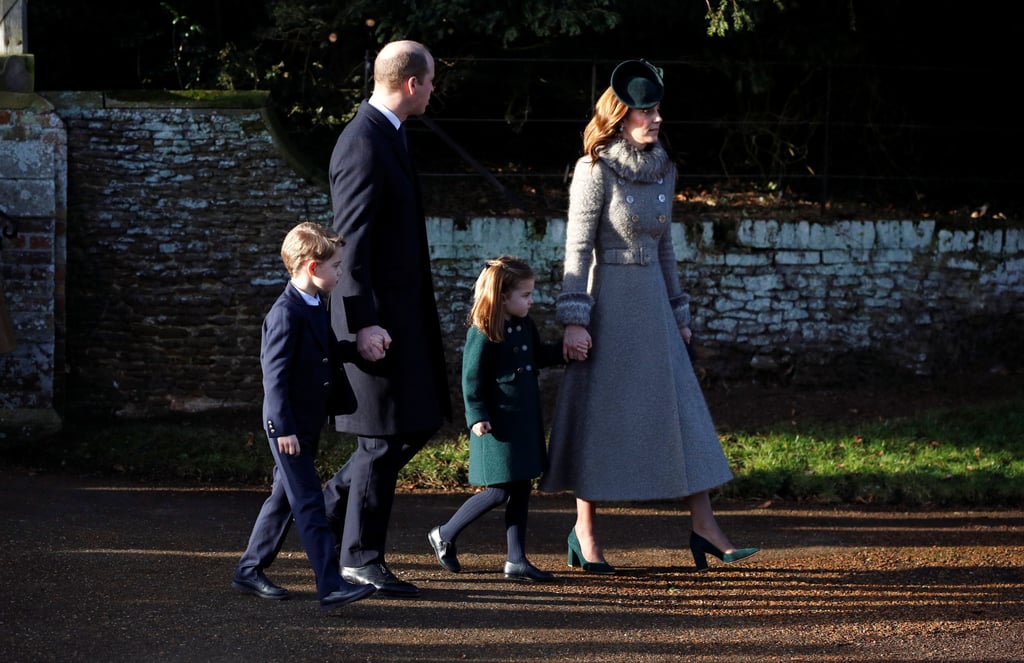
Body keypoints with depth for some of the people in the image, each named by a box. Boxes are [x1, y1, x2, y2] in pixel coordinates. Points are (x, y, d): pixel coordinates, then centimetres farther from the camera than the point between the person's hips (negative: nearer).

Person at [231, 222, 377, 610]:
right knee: (309, 504, -10)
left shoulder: (316, 308, 12)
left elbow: (330, 352, 25)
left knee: (284, 499, 15)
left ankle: (248, 571, 24)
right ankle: (331, 586, -13)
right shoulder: (286, 314, -18)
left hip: (309, 424, 10)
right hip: (288, 426, -10)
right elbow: (275, 375, -19)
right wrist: (283, 428, -21)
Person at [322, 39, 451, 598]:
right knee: (385, 436, -3)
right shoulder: (364, 144, -18)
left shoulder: (384, 134, 13)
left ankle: (335, 503, 24)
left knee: (421, 422, 14)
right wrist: (363, 322, -24)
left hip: (403, 308, 10)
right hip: (377, 315, -10)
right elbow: (351, 241, -22)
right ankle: (360, 558, 6)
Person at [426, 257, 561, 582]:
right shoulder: (483, 333, -14)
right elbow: (472, 378, -14)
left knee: (522, 489, 8)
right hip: (498, 425, -8)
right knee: (500, 491, -6)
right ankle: (445, 535, 11)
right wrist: (476, 416, -20)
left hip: (525, 421, 8)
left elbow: (539, 356, 27)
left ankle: (516, 560, 13)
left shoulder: (525, 327, 9)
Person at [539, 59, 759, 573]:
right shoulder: (595, 170, -10)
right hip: (608, 303, -7)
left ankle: (704, 528, 4)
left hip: (652, 304, 7)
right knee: (599, 415, 0)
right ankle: (584, 531, 12)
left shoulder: (662, 170, 10)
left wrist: (679, 314, 16)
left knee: (683, 410, 2)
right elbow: (577, 249, -12)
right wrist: (574, 319, -17)